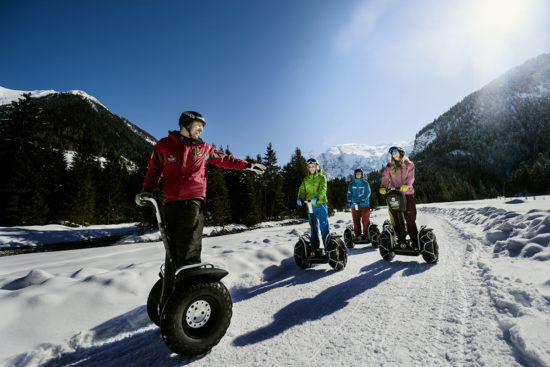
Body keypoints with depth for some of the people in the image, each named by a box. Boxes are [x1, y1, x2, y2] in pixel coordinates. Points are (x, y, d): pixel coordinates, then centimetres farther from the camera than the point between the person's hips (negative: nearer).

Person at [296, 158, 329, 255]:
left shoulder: (322, 177, 4)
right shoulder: (305, 180, 15)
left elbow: (322, 189, -12)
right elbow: (302, 190, 3)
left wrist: (317, 197, -31)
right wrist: (300, 198, -18)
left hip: (321, 204, -3)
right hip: (310, 206, 3)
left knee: (324, 226, -3)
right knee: (313, 227, 8)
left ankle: (327, 247, 6)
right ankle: (314, 249, 15)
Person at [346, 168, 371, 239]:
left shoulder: (365, 183, 4)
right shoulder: (351, 184, 10)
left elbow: (368, 192, -3)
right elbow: (349, 193, 8)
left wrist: (363, 199, -18)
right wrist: (349, 201, -7)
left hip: (364, 205, -2)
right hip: (354, 205, 2)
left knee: (365, 220, -1)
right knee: (356, 221, 3)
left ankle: (366, 234, 9)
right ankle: (357, 234, 12)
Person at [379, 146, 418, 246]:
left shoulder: (409, 164, 8)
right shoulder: (389, 166, 13)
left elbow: (410, 177, -5)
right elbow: (385, 177, 2)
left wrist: (406, 185, -25)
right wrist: (383, 187, -17)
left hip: (407, 194, -2)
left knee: (410, 219, -5)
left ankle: (415, 241, 2)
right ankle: (401, 241, 9)